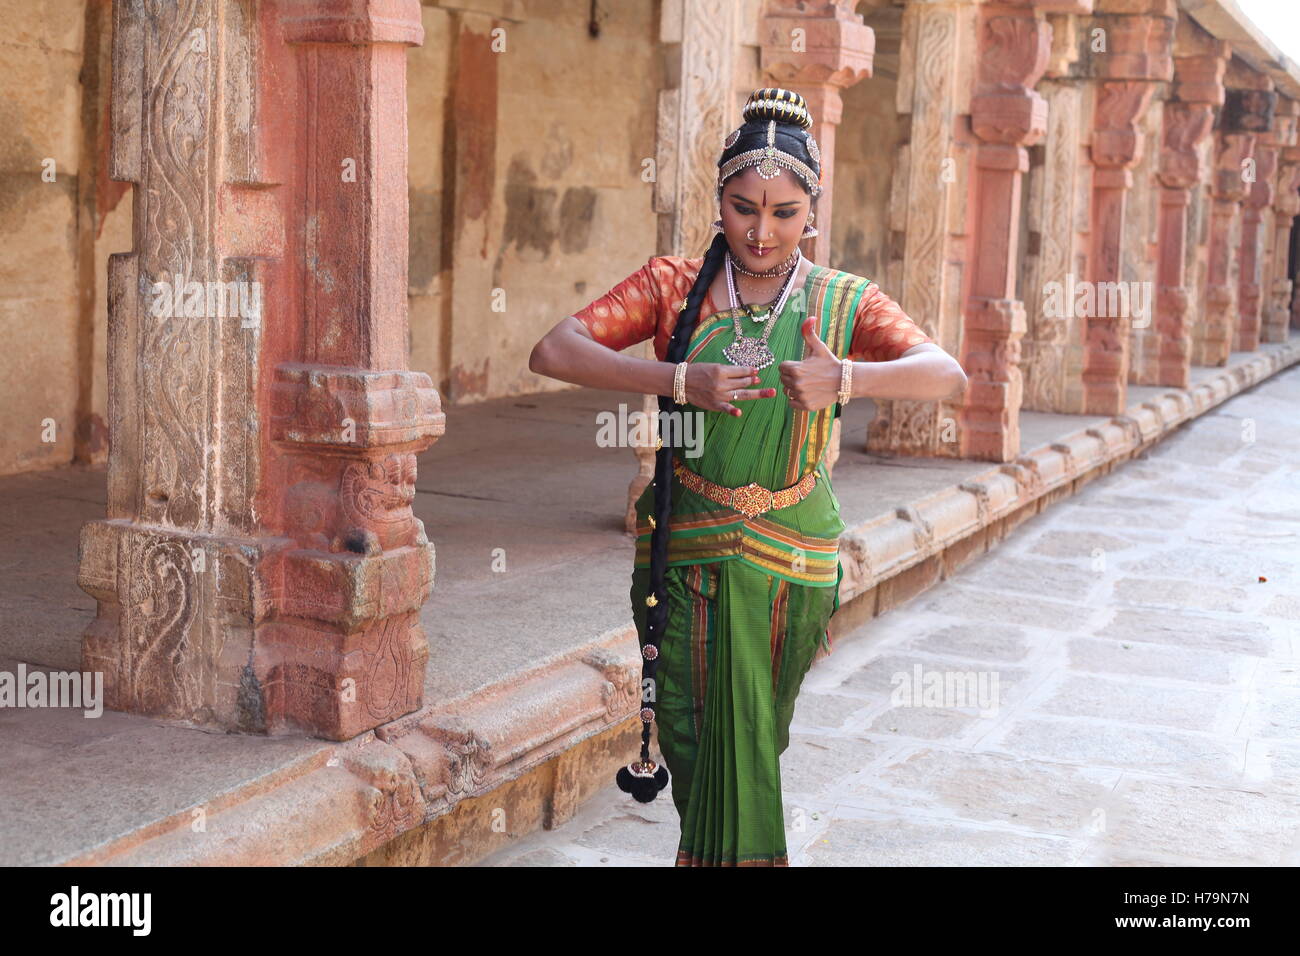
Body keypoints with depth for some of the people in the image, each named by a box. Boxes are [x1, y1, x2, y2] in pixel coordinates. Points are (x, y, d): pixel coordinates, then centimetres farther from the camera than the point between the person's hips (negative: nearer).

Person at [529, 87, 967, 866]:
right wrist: (678, 380, -22)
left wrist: (846, 379, -33)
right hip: (687, 547, -1)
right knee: (702, 739, -2)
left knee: (759, 737, 11)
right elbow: (553, 352, -10)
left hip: (790, 554, 1)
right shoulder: (676, 285, 1)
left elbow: (947, 374, -15)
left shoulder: (844, 301, 1)